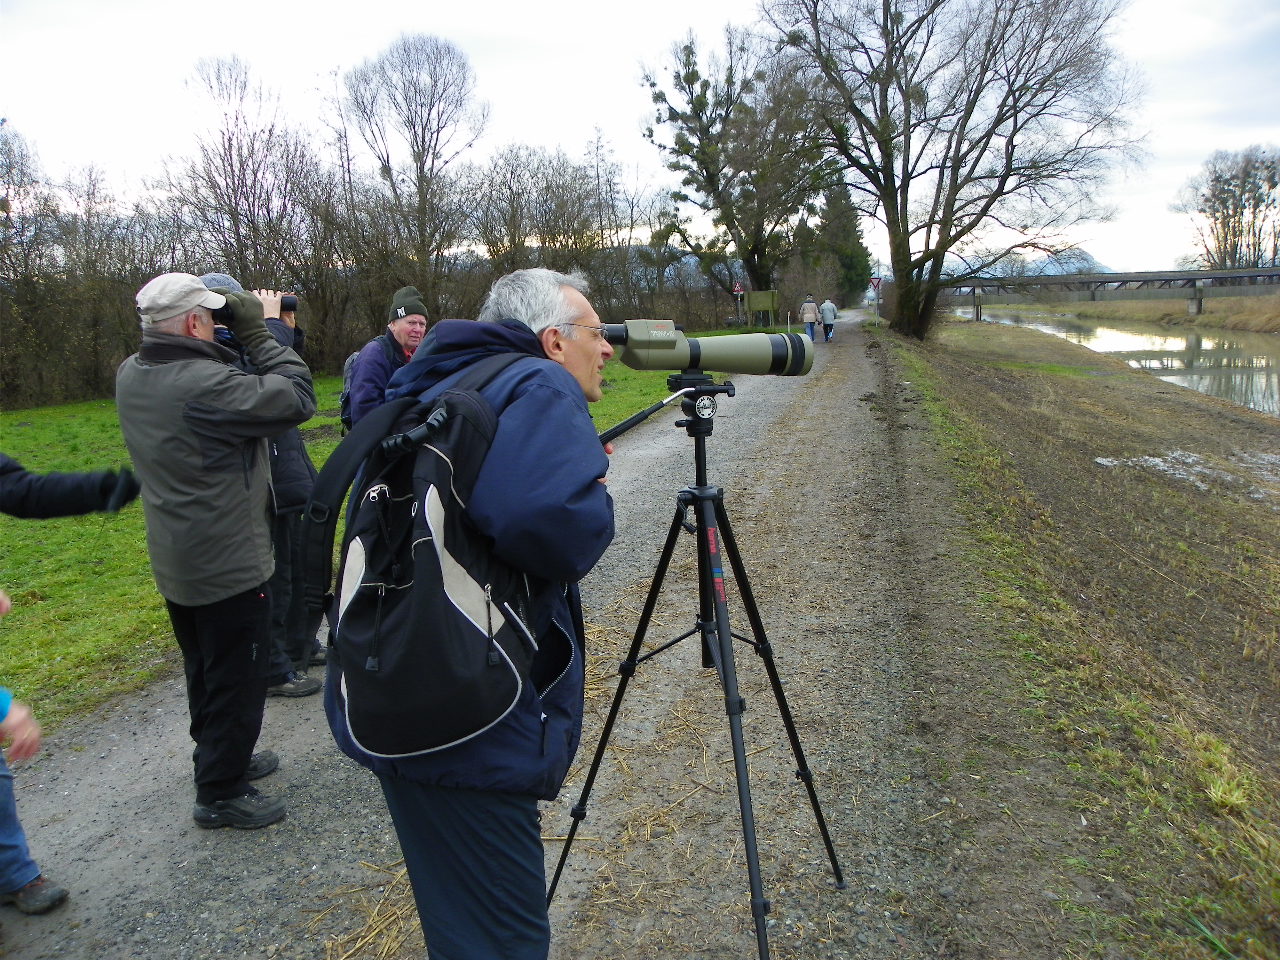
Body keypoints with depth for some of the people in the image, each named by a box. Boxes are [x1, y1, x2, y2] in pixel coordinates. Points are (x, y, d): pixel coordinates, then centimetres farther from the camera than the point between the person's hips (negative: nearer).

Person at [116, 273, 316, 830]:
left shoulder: (131, 376, 0)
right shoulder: (203, 385, -28)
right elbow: (297, 398, -24)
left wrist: (239, 342, -4)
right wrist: (261, 334, -14)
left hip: (175, 564, 9)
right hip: (229, 566, -9)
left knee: (206, 673, 24)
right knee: (238, 680, 6)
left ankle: (221, 758, 41)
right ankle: (220, 794, 18)